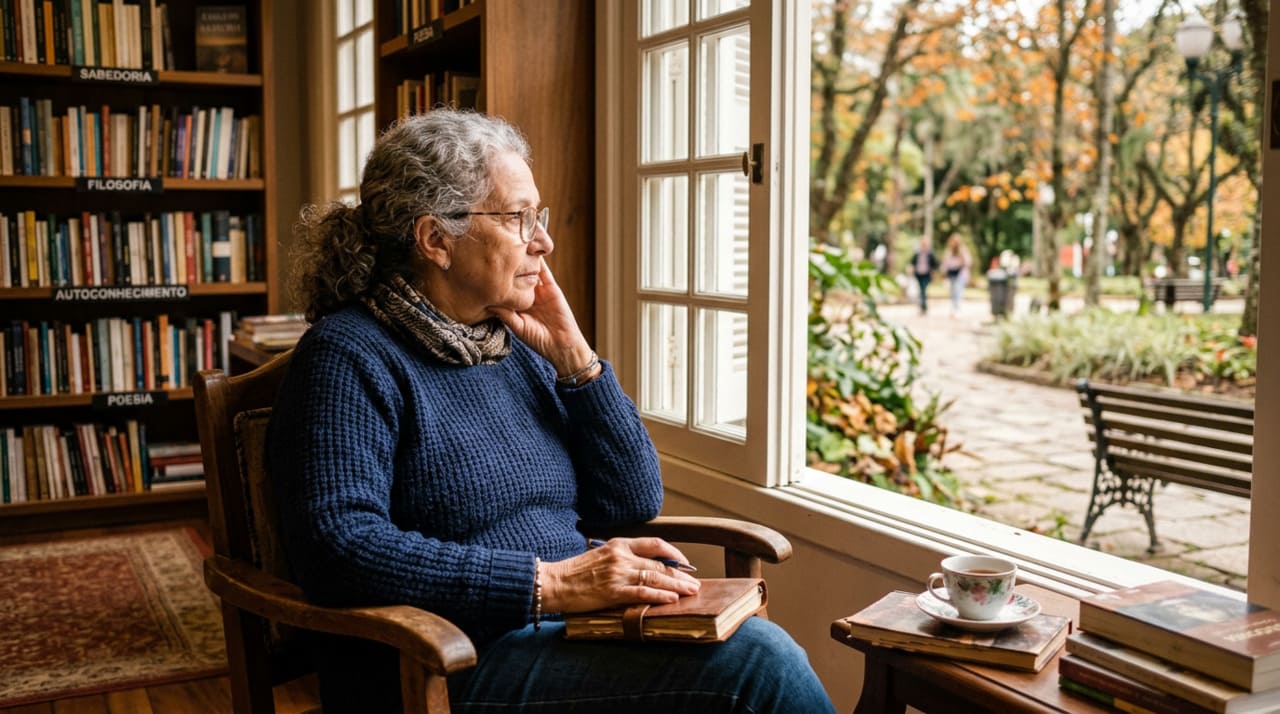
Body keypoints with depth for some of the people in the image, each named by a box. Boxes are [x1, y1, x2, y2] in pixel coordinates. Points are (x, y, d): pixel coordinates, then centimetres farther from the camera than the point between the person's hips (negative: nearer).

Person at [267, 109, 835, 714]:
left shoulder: (515, 346, 13)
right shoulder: (350, 356, -7)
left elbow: (633, 503, 11)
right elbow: (338, 549, -22)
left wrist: (573, 357, 1)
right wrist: (550, 583, -25)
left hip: (568, 635, 7)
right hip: (462, 665, -6)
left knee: (759, 647, -20)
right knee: (753, 660, -24)